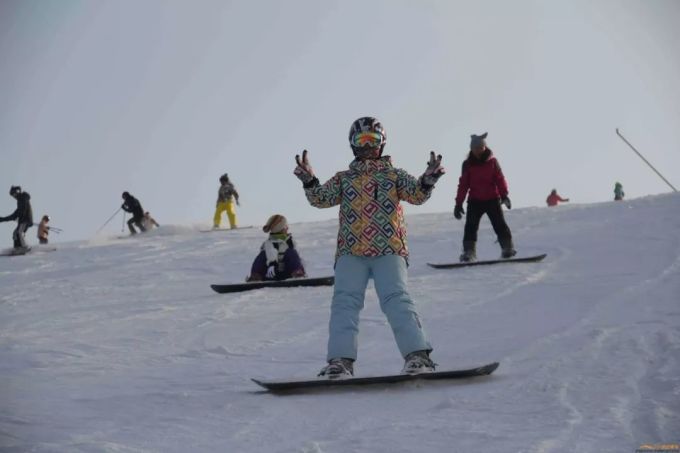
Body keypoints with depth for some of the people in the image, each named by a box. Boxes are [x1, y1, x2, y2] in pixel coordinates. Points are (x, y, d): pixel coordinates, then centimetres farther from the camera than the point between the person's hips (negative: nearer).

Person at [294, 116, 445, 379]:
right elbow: (321, 198, 9)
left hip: (389, 250, -2)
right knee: (345, 301, -14)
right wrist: (309, 182, -12)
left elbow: (416, 194, 3)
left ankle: (417, 354, -23)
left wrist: (428, 180, -19)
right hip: (350, 252, 2)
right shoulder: (343, 179, 22)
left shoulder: (393, 175, 18)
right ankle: (341, 360, -19)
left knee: (396, 298, -17)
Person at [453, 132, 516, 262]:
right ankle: (469, 252, -3)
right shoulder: (467, 164, 3)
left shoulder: (492, 162, 1)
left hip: (492, 199, -1)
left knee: (499, 224, -5)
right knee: (470, 226, -6)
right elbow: (463, 184, 4)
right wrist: (459, 203, 1)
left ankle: (508, 248, 1)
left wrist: (504, 195, -12)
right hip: (474, 201, 1)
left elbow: (500, 179, 0)